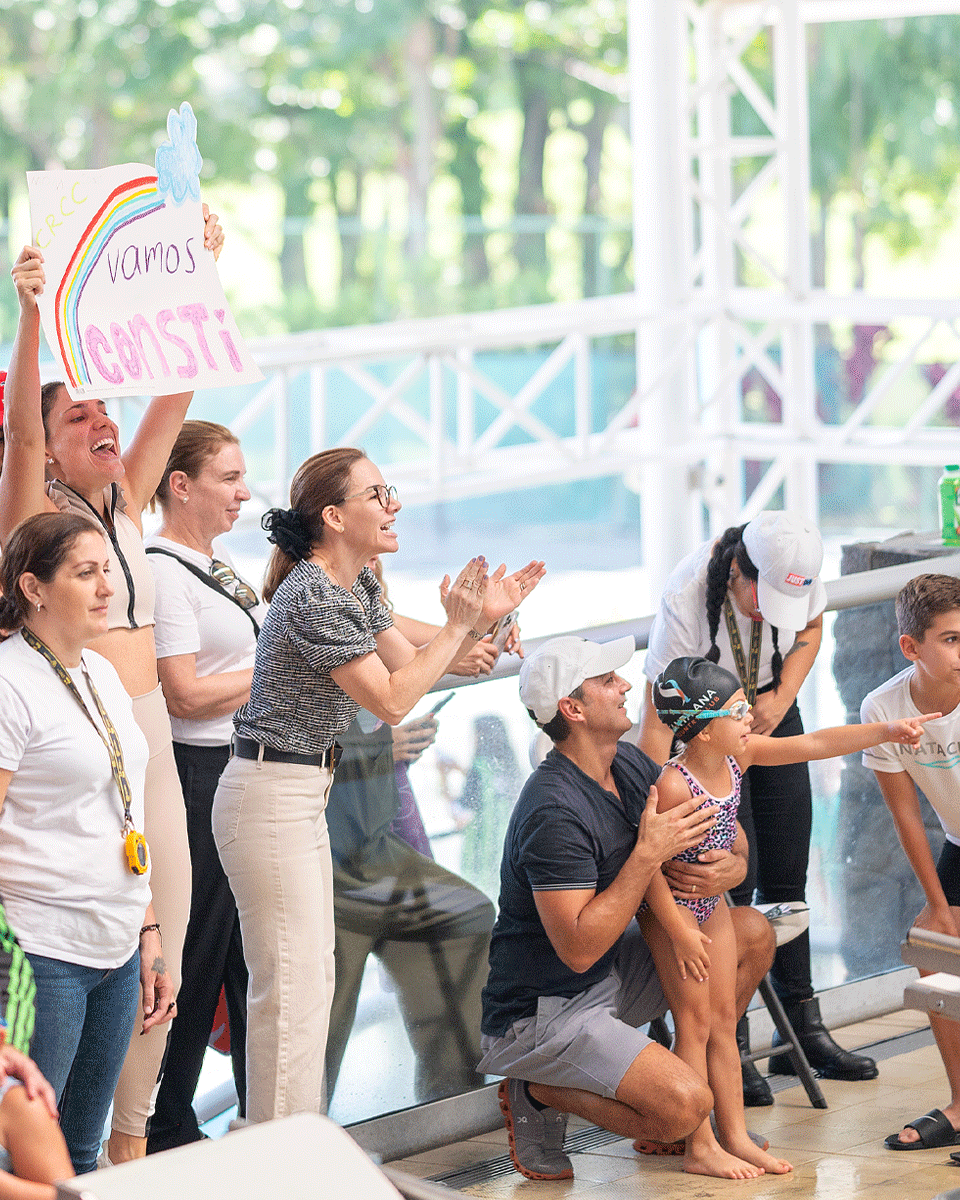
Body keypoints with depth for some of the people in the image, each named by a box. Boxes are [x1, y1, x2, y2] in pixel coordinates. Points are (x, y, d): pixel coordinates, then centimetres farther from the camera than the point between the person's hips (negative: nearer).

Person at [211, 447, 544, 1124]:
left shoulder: (356, 585, 10)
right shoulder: (314, 596, -21)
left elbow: (411, 665, 14)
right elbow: (391, 700, -20)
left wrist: (483, 618, 3)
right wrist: (459, 627, -14)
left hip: (304, 796, 11)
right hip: (271, 796, -11)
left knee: (313, 980, 14)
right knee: (291, 989, -8)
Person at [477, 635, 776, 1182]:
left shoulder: (629, 765, 1)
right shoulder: (554, 813, -27)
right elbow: (578, 948, -31)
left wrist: (736, 863, -11)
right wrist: (649, 853, -29)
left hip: (609, 974, 9)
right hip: (541, 1011, -9)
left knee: (753, 934, 7)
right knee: (685, 1106, -24)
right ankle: (538, 1093, -1)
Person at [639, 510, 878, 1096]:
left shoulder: (799, 570, -22)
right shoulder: (685, 600, -35)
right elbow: (656, 723, -33)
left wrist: (783, 696, -13)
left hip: (772, 714, 4)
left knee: (786, 881, 7)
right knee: (731, 884, -10)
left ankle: (803, 1029, 18)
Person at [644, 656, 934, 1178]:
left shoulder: (741, 756, -6)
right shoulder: (673, 786, -29)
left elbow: (815, 744, -5)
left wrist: (888, 731, -10)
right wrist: (680, 931, -22)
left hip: (712, 901, 8)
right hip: (671, 907, -8)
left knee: (723, 1019, 10)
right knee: (695, 1022, -3)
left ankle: (735, 1137, 17)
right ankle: (700, 1149, 4)